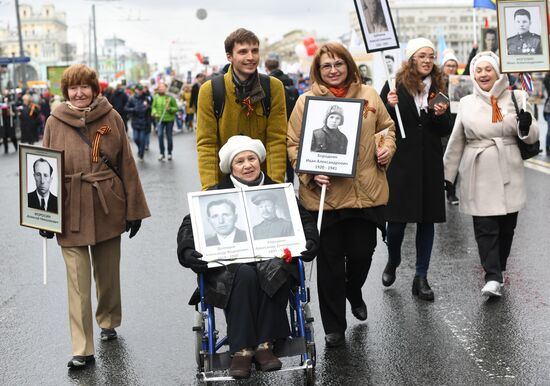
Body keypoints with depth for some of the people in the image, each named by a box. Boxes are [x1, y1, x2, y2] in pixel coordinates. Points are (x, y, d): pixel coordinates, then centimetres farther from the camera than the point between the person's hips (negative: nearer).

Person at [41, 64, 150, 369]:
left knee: (108, 273, 16)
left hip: (108, 208, 1)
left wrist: (133, 209, 1)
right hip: (70, 211, -1)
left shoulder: (111, 118, 0)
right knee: (78, 281, -3)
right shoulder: (55, 122, 0)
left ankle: (108, 322, 41)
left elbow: (127, 165, 3)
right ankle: (82, 350, 3)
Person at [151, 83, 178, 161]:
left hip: (169, 119, -1)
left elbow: (176, 108, -2)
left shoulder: (170, 97, -5)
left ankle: (169, 153, 23)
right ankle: (161, 153, 2)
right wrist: (154, 113, -8)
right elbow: (154, 107, 11)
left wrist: (170, 109, -20)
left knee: (169, 137, 6)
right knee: (160, 135, -11)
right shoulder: (156, 97, 3)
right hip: (160, 119, 1)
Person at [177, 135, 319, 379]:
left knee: (273, 271, -33)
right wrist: (189, 252, -16)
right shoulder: (218, 194, 11)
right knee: (244, 275, -35)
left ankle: (264, 345, -26)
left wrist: (308, 243, -10)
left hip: (270, 258, 1)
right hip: (230, 265, -1)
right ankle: (241, 350, -29)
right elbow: (190, 224, 3)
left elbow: (304, 220, 11)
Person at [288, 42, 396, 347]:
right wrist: (311, 173, -14)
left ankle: (354, 292, 44)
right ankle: (334, 328, 20)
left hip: (366, 193, 2)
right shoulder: (306, 101, -1)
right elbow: (293, 144, 0)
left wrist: (386, 149, 0)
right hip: (325, 194, -2)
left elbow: (387, 127, 19)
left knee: (362, 252, 8)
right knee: (330, 260, 6)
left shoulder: (369, 95, 7)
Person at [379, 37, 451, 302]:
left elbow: (445, 131, 10)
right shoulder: (395, 85, -2)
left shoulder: (438, 87, 8)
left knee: (426, 219, 5)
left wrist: (441, 115, -10)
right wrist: (390, 106, -20)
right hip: (399, 161, -3)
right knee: (396, 218, -1)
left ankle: (421, 277, 15)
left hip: (429, 163, 3)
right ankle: (393, 261, 30)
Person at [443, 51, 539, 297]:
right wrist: (447, 174, 12)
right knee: (485, 227, -7)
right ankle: (493, 277, -7)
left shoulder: (515, 98, 4)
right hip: (479, 174, 0)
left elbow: (531, 137, 7)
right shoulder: (466, 103, 7)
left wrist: (525, 126, -16)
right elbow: (456, 142, 13)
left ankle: (497, 271, 24)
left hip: (508, 174, 0)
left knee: (506, 226, 7)